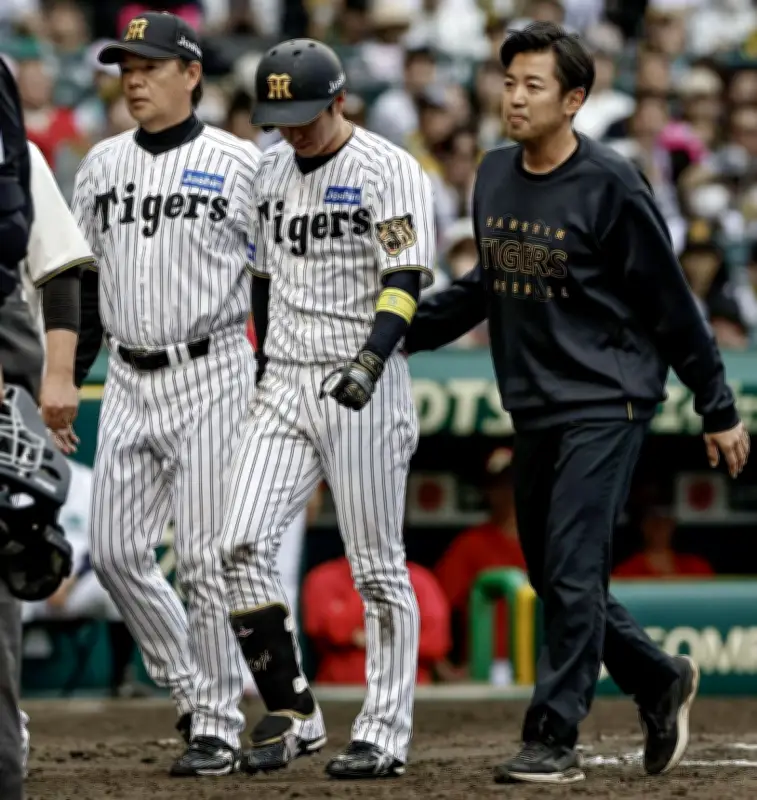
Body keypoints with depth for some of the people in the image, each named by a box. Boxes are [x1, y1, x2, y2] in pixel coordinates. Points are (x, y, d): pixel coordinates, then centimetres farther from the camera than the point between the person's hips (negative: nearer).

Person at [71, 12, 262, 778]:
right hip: (127, 383, 6)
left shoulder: (239, 164, -4)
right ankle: (191, 689, 21)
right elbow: (82, 281, 17)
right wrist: (60, 378, 12)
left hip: (211, 376, -6)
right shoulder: (101, 165, 11)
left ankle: (218, 727, 1)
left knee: (203, 557, -7)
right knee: (115, 551, 4)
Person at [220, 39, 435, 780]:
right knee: (242, 545, -7)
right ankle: (291, 715, 4)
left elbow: (405, 281, -16)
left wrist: (370, 362, -29)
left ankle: (385, 733, 6)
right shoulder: (271, 171, 13)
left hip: (362, 392, -6)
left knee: (376, 565, -1)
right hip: (283, 386, 6)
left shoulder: (387, 170, -8)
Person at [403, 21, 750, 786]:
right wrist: (403, 332, 15)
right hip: (534, 407, 7)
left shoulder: (610, 186, -13)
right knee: (550, 574, 11)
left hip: (606, 401, -7)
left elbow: (671, 305, -9)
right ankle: (659, 682, 30)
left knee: (572, 572, -12)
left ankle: (553, 738, -8)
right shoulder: (494, 176, 6)